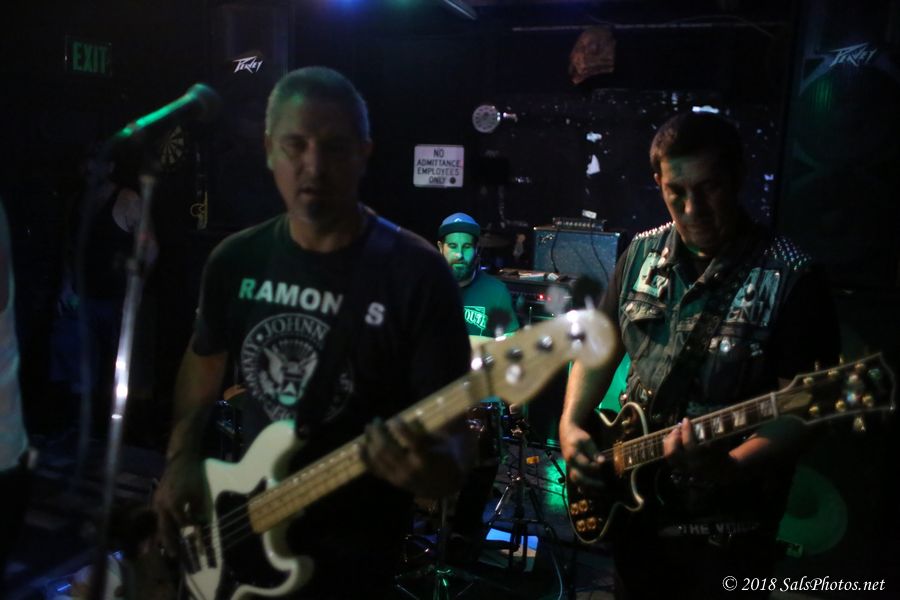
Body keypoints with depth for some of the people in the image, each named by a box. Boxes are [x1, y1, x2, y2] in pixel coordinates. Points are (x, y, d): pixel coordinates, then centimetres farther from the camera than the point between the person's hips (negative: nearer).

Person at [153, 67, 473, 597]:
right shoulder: (236, 260, -4)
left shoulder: (418, 274, -19)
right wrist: (182, 458, 0)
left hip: (354, 552, -4)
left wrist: (437, 465, -40)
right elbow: (204, 359, 13)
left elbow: (451, 429, -18)